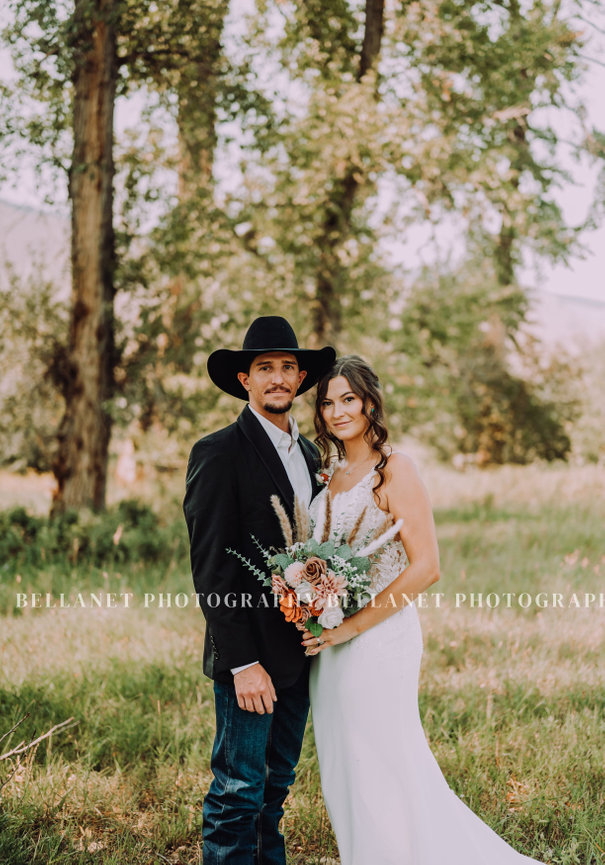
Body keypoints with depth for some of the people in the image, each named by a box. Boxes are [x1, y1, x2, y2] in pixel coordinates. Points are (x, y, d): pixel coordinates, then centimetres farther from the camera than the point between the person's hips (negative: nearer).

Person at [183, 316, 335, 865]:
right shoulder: (219, 453, -10)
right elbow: (211, 568, -15)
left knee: (277, 782, 16)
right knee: (239, 789, -1)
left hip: (300, 649, 7)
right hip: (251, 654, -7)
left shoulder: (310, 454, 13)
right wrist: (242, 661, -18)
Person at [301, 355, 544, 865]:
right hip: (329, 640, 8)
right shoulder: (334, 473, 12)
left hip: (378, 637, -8)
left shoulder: (394, 470, -11)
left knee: (378, 769, 2)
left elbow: (426, 567, -17)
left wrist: (352, 626, -17)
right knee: (342, 769, 15)